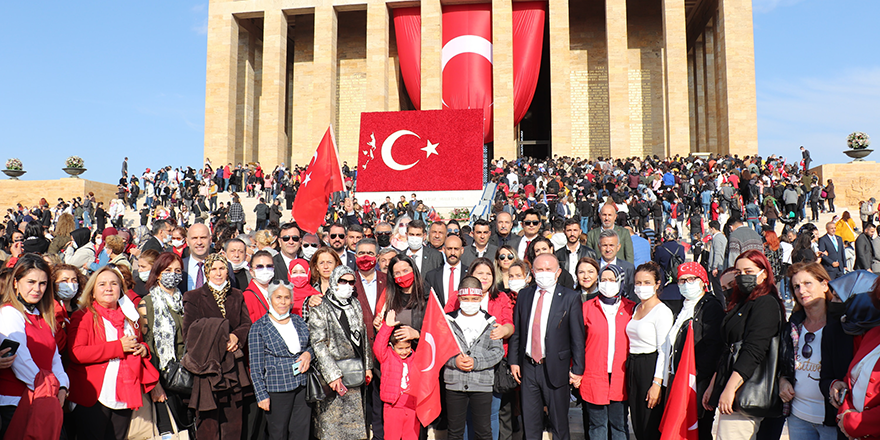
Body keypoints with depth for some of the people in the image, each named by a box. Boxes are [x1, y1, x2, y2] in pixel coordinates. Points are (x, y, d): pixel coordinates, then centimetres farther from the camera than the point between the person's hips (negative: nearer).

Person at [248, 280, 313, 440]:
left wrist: (308, 353, -1)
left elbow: (311, 344, 22)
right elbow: (256, 366, -3)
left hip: (303, 385, 4)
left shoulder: (299, 321, 10)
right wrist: (261, 394, -8)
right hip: (277, 389, -4)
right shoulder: (258, 327, -3)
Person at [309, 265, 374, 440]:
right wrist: (332, 375, -18)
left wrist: (367, 365, 13)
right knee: (331, 424, -2)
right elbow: (318, 345, -13)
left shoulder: (355, 304, 11)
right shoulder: (320, 309, -8)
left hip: (355, 373, 6)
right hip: (332, 370, -6)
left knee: (354, 423, 12)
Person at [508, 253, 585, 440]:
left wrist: (577, 369, -8)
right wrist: (514, 361, 6)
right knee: (530, 424, 12)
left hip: (556, 368, -3)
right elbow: (515, 331, 12)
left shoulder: (570, 297, -3)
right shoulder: (523, 295, 8)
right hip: (528, 368, 4)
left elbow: (577, 336, -5)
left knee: (559, 425, 7)